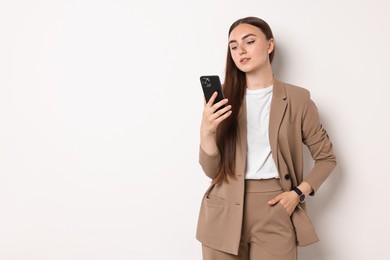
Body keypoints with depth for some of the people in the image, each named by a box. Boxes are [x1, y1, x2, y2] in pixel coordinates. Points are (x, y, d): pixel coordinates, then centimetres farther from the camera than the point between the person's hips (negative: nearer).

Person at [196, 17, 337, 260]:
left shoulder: (297, 98, -2)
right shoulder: (224, 99, 1)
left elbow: (326, 157, 7)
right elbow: (213, 170, -2)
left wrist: (298, 193, -6)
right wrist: (207, 131, -19)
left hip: (275, 211, -1)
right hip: (224, 212, 2)